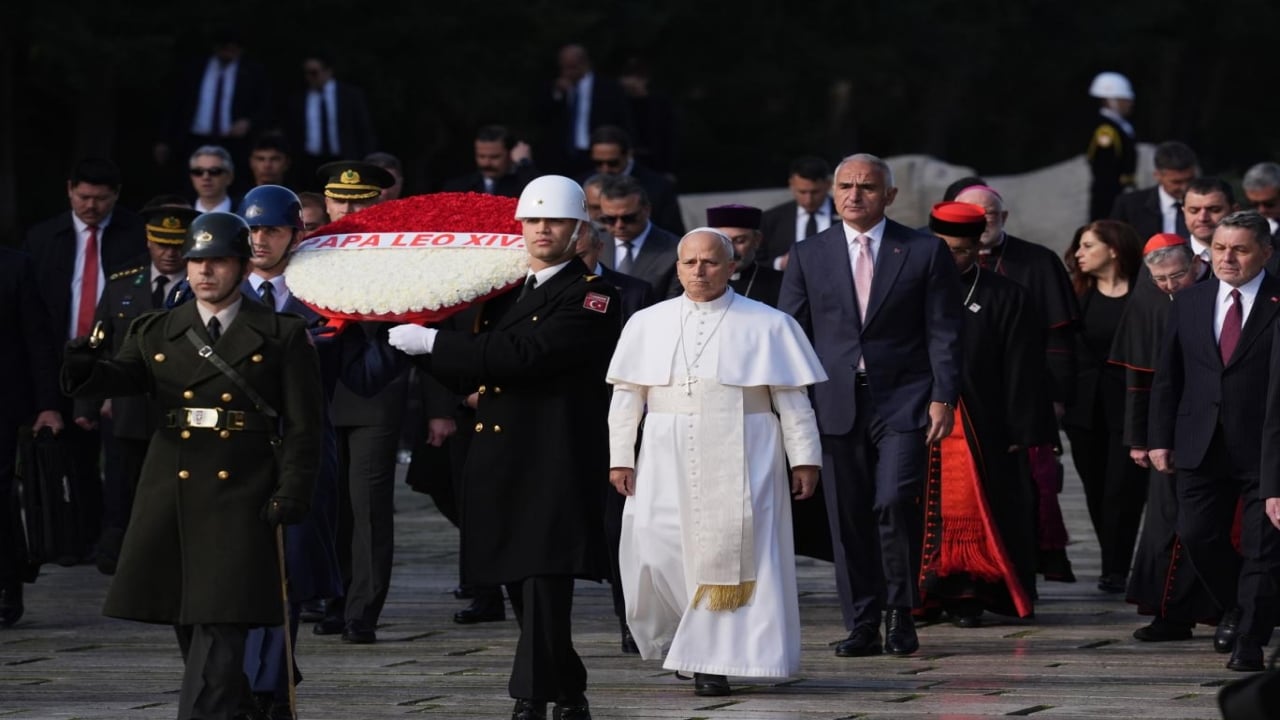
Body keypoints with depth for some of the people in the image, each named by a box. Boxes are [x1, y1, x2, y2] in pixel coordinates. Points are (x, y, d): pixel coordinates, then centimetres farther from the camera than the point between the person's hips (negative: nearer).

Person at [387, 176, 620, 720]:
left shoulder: (591, 296, -7)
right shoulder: (500, 288, 17)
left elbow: (522, 352, -18)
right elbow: (466, 364, 24)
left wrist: (432, 342, -15)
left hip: (556, 465, -7)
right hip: (498, 465, 7)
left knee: (544, 583, -12)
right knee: (520, 586, 9)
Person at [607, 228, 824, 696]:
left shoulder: (766, 325, 2)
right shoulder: (648, 324, 8)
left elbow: (793, 399, 2)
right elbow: (626, 395, 10)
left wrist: (804, 459, -2)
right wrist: (620, 457, 4)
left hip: (741, 461, -2)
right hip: (668, 460, 2)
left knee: (730, 552, -4)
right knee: (656, 549, -4)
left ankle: (715, 660, 1)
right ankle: (683, 639, 19)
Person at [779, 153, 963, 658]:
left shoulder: (925, 252, 5)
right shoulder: (809, 256, 10)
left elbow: (943, 332, 3)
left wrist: (943, 398, -6)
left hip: (902, 399, -2)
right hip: (838, 403, 3)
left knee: (895, 501, -16)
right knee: (848, 515, 2)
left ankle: (901, 612, 0)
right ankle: (863, 625, 8)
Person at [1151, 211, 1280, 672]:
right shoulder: (1190, 302, 8)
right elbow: (1167, 376, 11)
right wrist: (1160, 438, 4)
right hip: (1202, 445, 4)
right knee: (1197, 535, 4)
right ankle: (1234, 609, 29)